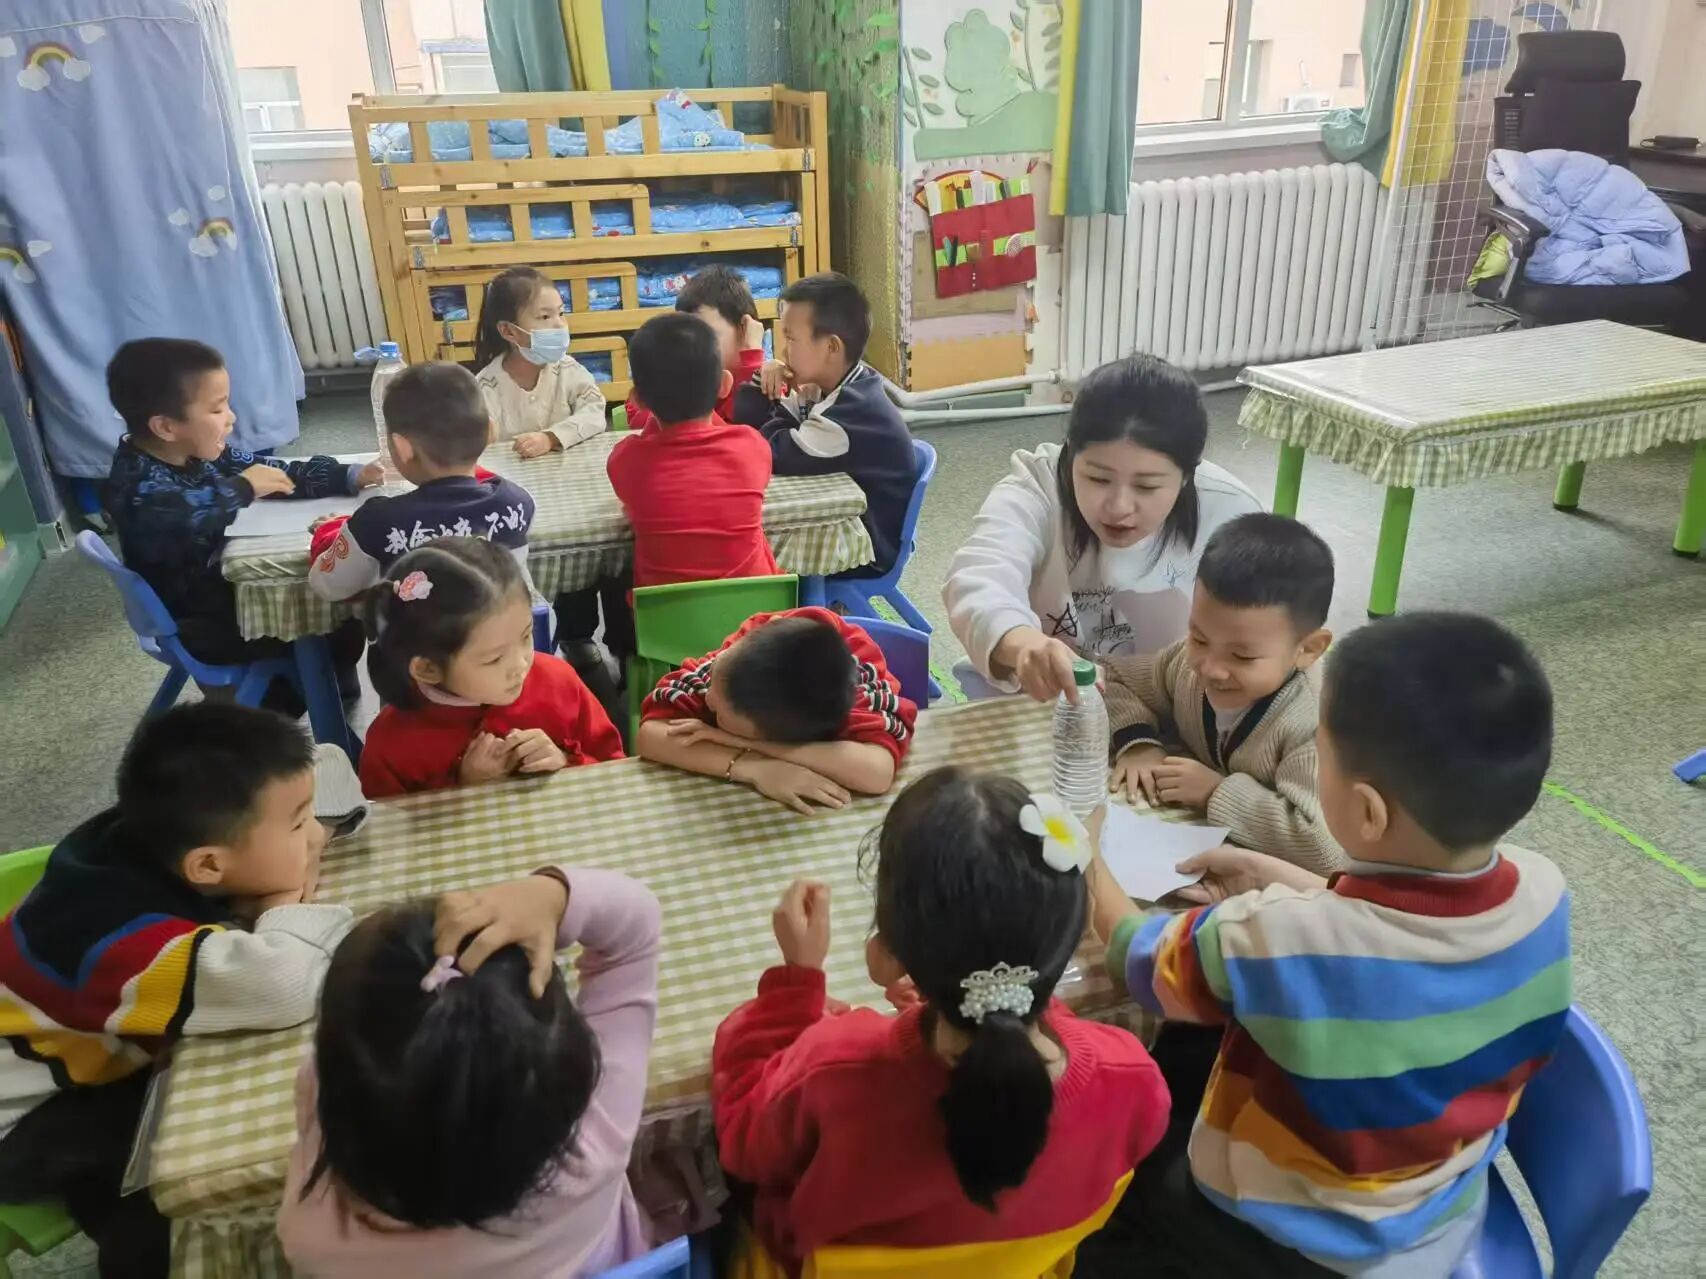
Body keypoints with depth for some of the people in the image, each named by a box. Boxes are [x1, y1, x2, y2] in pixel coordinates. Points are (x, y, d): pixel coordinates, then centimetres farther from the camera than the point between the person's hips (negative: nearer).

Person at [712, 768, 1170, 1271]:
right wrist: (949, 999, -5)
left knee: (739, 1029, 21)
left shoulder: (834, 1074, -43)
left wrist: (798, 973, -15)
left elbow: (743, 1141, -18)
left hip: (837, 1258, -2)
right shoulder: (1129, 1078, -36)